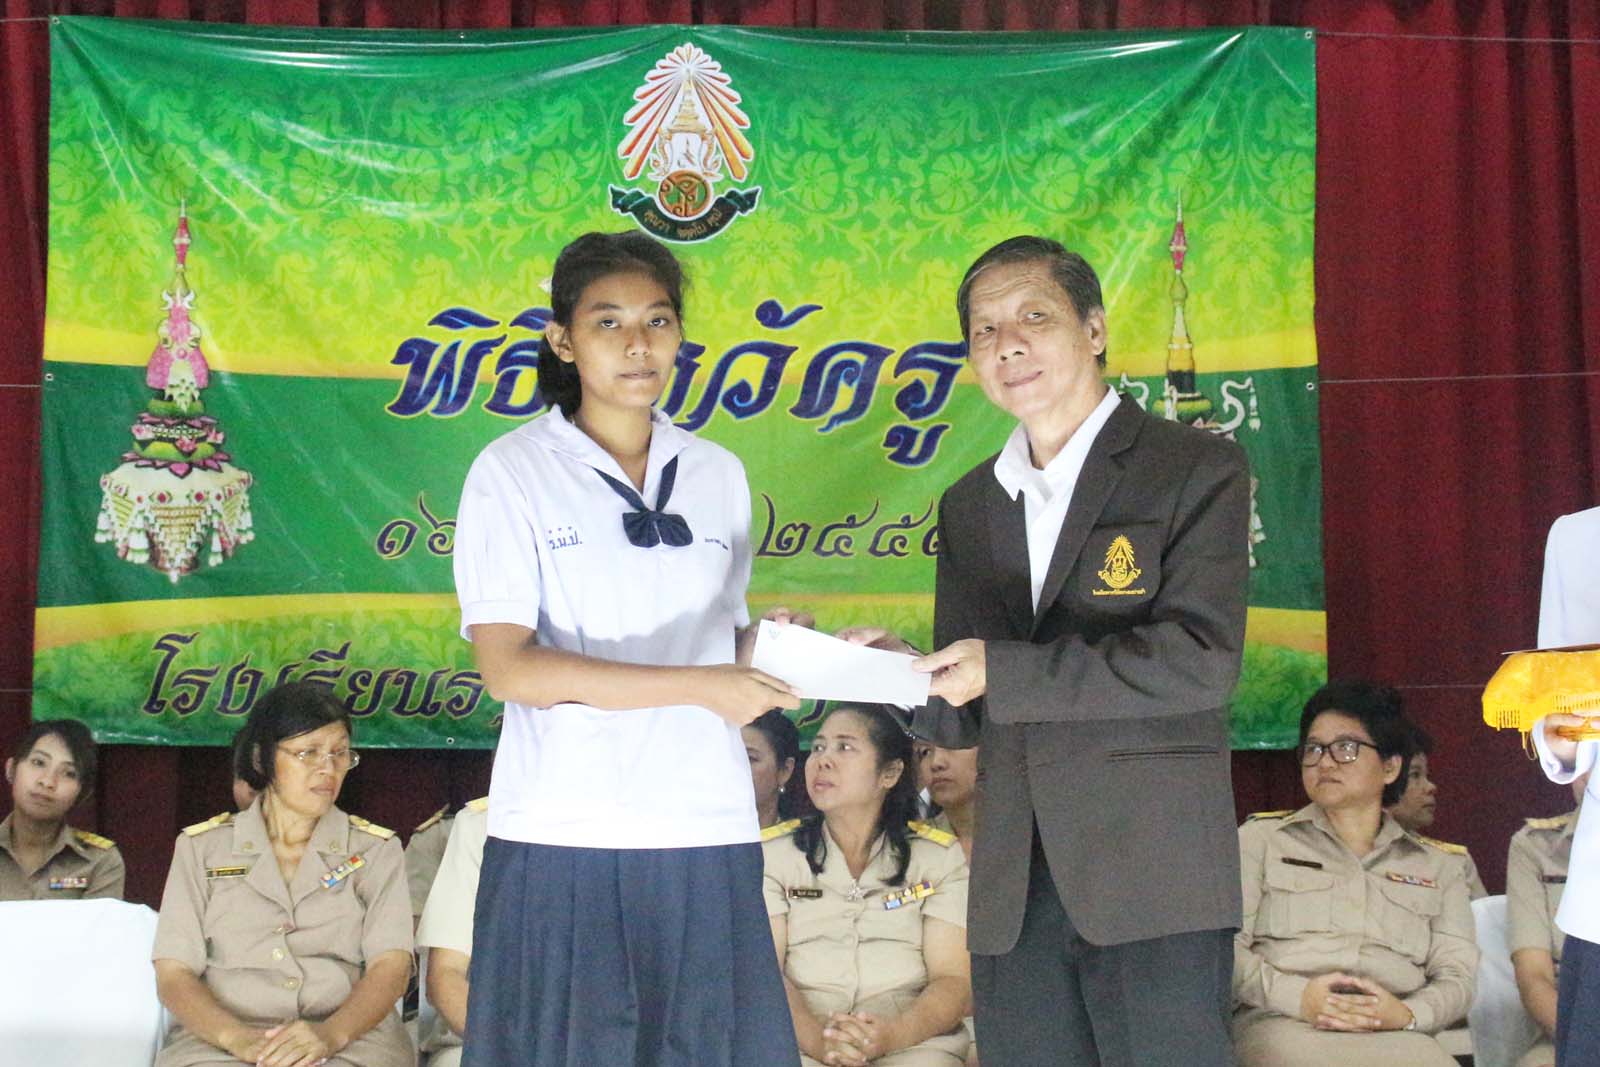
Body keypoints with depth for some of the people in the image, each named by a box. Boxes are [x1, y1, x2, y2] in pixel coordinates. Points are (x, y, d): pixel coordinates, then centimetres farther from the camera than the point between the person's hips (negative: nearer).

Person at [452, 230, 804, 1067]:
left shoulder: (718, 475, 13)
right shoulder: (513, 473, -1)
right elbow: (507, 666, -11)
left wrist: (765, 647, -3)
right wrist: (697, 686, -16)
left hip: (706, 835, 4)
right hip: (565, 839, -4)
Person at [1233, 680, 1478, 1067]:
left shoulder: (1438, 868, 25)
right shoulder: (1260, 839, 19)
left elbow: (1456, 974, 13)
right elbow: (1222, 944, 7)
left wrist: (1406, 1014, -10)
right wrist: (1297, 996, -11)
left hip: (1393, 1035, 2)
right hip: (1282, 1026, -2)